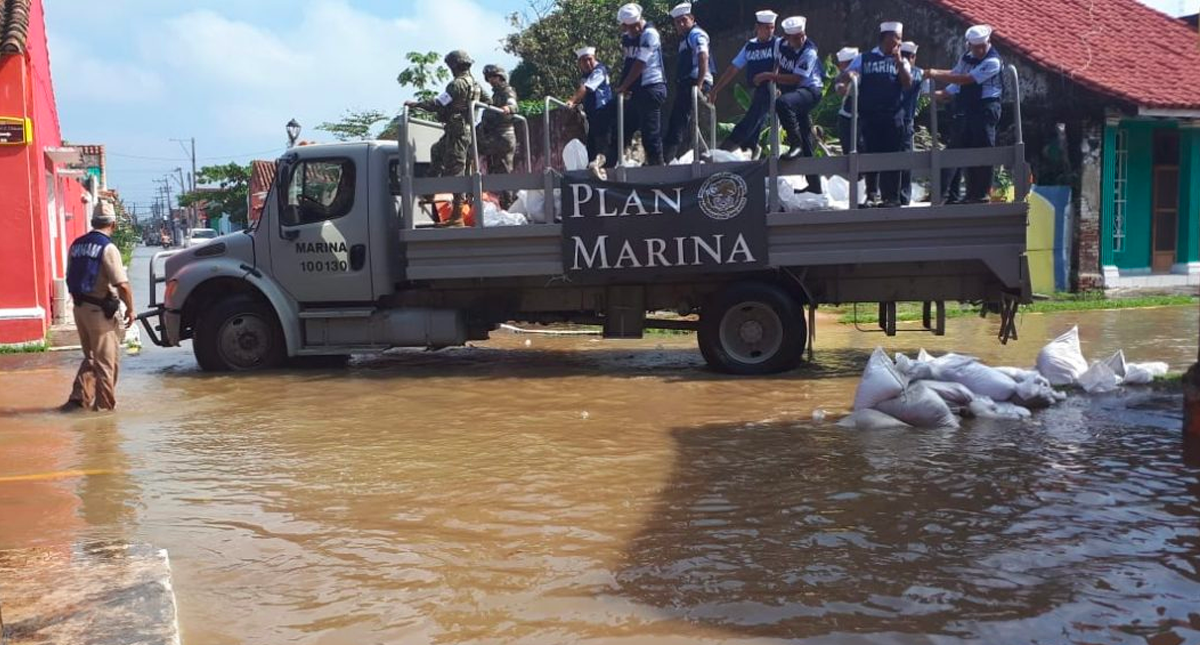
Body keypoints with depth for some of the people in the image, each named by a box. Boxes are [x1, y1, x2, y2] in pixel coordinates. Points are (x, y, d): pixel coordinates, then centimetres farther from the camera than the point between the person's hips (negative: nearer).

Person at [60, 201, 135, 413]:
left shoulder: (77, 245, 8)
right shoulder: (108, 248, -15)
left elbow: (71, 279, 16)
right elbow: (122, 284, -20)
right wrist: (130, 308, -8)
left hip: (79, 308, 7)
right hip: (100, 310, -7)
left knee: (90, 357, 19)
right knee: (106, 360, 4)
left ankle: (79, 397, 12)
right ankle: (105, 403, 9)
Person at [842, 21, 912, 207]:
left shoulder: (901, 61, 13)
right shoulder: (864, 58, 10)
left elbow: (908, 84, -1)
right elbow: (845, 76, 8)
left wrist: (897, 61, -7)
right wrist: (850, 74, -15)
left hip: (893, 116, 1)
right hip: (869, 115, -1)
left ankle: (891, 198, 4)